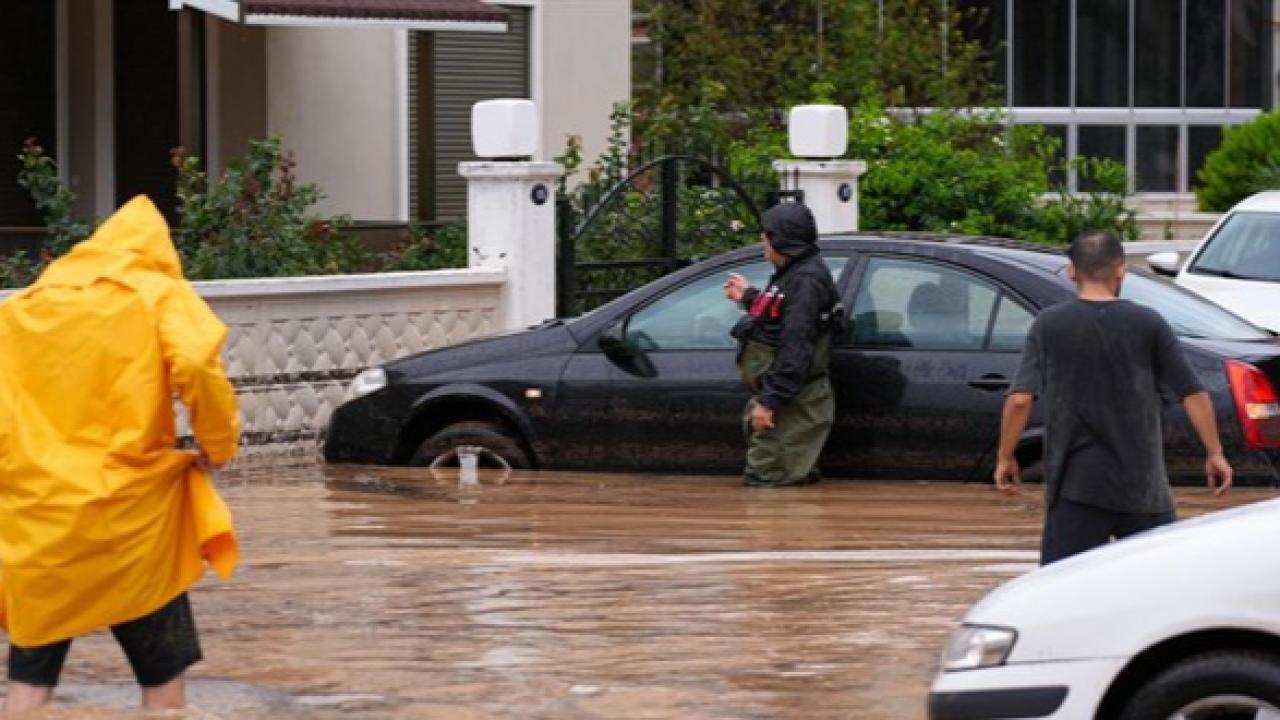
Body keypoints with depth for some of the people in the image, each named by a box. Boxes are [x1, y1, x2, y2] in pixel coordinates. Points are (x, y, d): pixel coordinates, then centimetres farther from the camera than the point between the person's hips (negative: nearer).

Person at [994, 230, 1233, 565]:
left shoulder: (1049, 326, -2)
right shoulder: (1149, 324, 0)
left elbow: (1020, 399, -7)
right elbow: (1193, 393, -1)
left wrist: (1005, 457, 5)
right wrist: (1215, 454, 8)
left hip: (1077, 485, -1)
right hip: (1142, 482, 1)